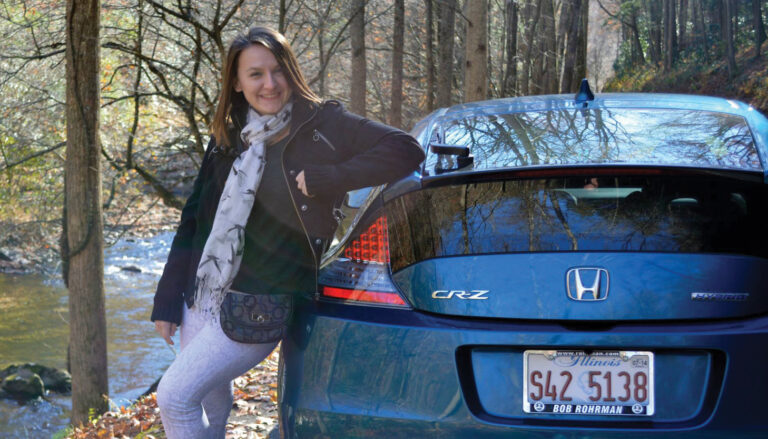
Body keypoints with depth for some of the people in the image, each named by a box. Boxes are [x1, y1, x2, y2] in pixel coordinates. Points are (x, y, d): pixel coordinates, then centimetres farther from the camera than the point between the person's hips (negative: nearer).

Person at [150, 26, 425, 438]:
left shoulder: (322, 125, -7)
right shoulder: (227, 138, 9)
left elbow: (406, 150, -15)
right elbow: (192, 222, 12)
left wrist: (322, 179, -20)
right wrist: (166, 301, 9)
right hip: (199, 301, 6)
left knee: (175, 396, -10)